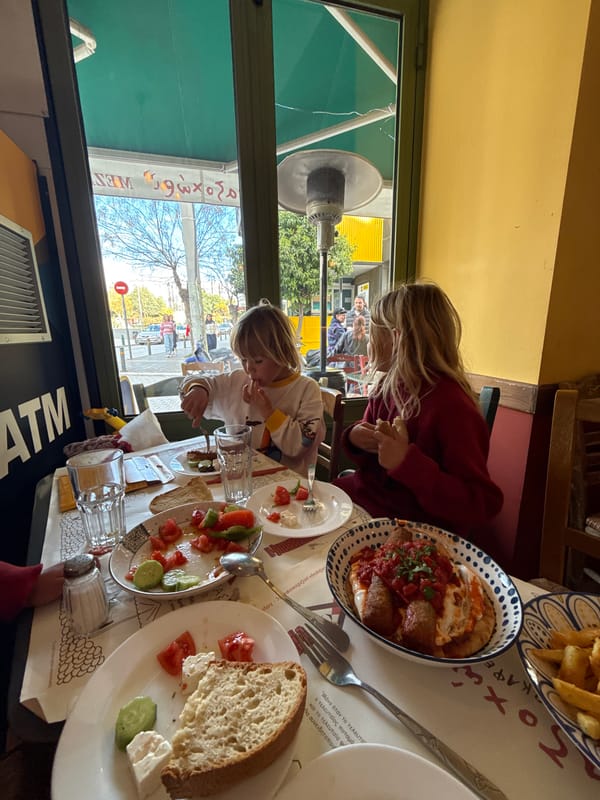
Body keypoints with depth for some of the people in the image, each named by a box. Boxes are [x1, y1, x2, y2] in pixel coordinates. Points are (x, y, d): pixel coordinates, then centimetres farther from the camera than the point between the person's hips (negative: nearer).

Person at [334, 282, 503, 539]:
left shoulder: (451, 405, -22)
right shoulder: (386, 386, 0)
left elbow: (481, 505, -22)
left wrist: (407, 462, -31)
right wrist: (355, 438, -9)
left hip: (414, 528, -6)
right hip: (365, 494, 7)